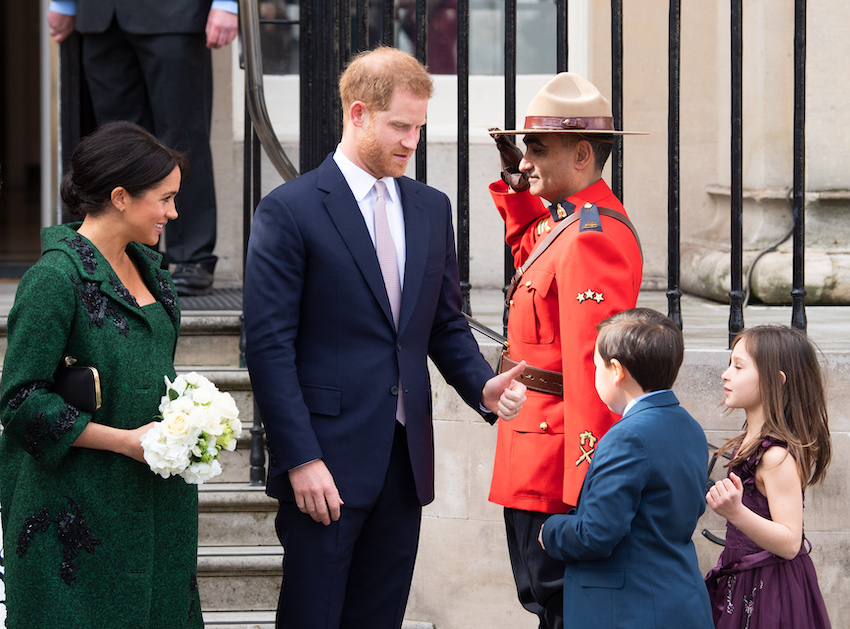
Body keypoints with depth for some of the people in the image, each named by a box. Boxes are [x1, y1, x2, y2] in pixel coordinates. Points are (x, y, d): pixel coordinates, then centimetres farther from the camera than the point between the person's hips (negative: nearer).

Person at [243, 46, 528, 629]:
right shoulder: (290, 211, -7)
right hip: (327, 461, -6)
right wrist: (301, 459, -16)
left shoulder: (432, 209, 13)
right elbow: (269, 345, -10)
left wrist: (483, 386, -3)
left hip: (405, 463, 6)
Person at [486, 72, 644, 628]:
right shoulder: (567, 219, 10)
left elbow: (593, 365, -27)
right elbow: (533, 259, 36)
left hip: (555, 452, -11)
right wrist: (517, 183, 20)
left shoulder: (592, 238, -22)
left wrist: (583, 489, -29)